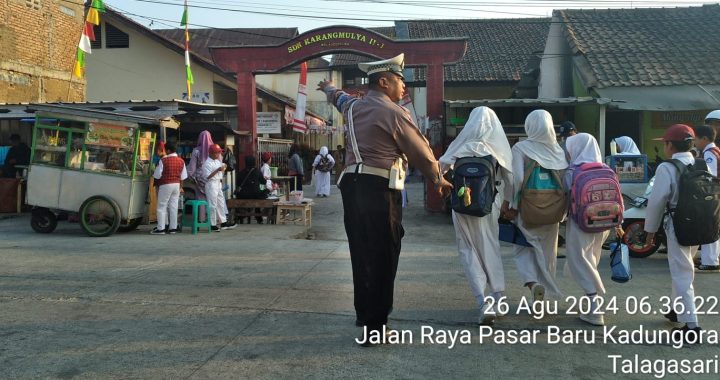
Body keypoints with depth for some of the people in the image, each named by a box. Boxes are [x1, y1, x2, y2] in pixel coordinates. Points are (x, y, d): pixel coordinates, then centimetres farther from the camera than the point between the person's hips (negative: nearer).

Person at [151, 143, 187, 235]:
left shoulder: (163, 160, -13)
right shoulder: (181, 161, 5)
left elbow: (157, 175, -11)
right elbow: (183, 176, 10)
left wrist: (156, 183, 9)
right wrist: (180, 187, 19)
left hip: (166, 185, -6)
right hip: (177, 185, 6)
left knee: (162, 206, 1)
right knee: (174, 206, 9)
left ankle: (160, 228, -2)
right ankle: (173, 227, 11)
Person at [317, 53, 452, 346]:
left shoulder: (354, 107, 16)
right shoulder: (394, 113, -7)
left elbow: (340, 99, 41)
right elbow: (420, 152, 0)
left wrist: (329, 89, 66)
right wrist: (438, 180, 18)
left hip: (352, 184, 8)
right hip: (378, 189, -8)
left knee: (361, 253, 16)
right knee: (381, 257, -3)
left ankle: (364, 315, 28)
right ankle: (374, 327, 0)